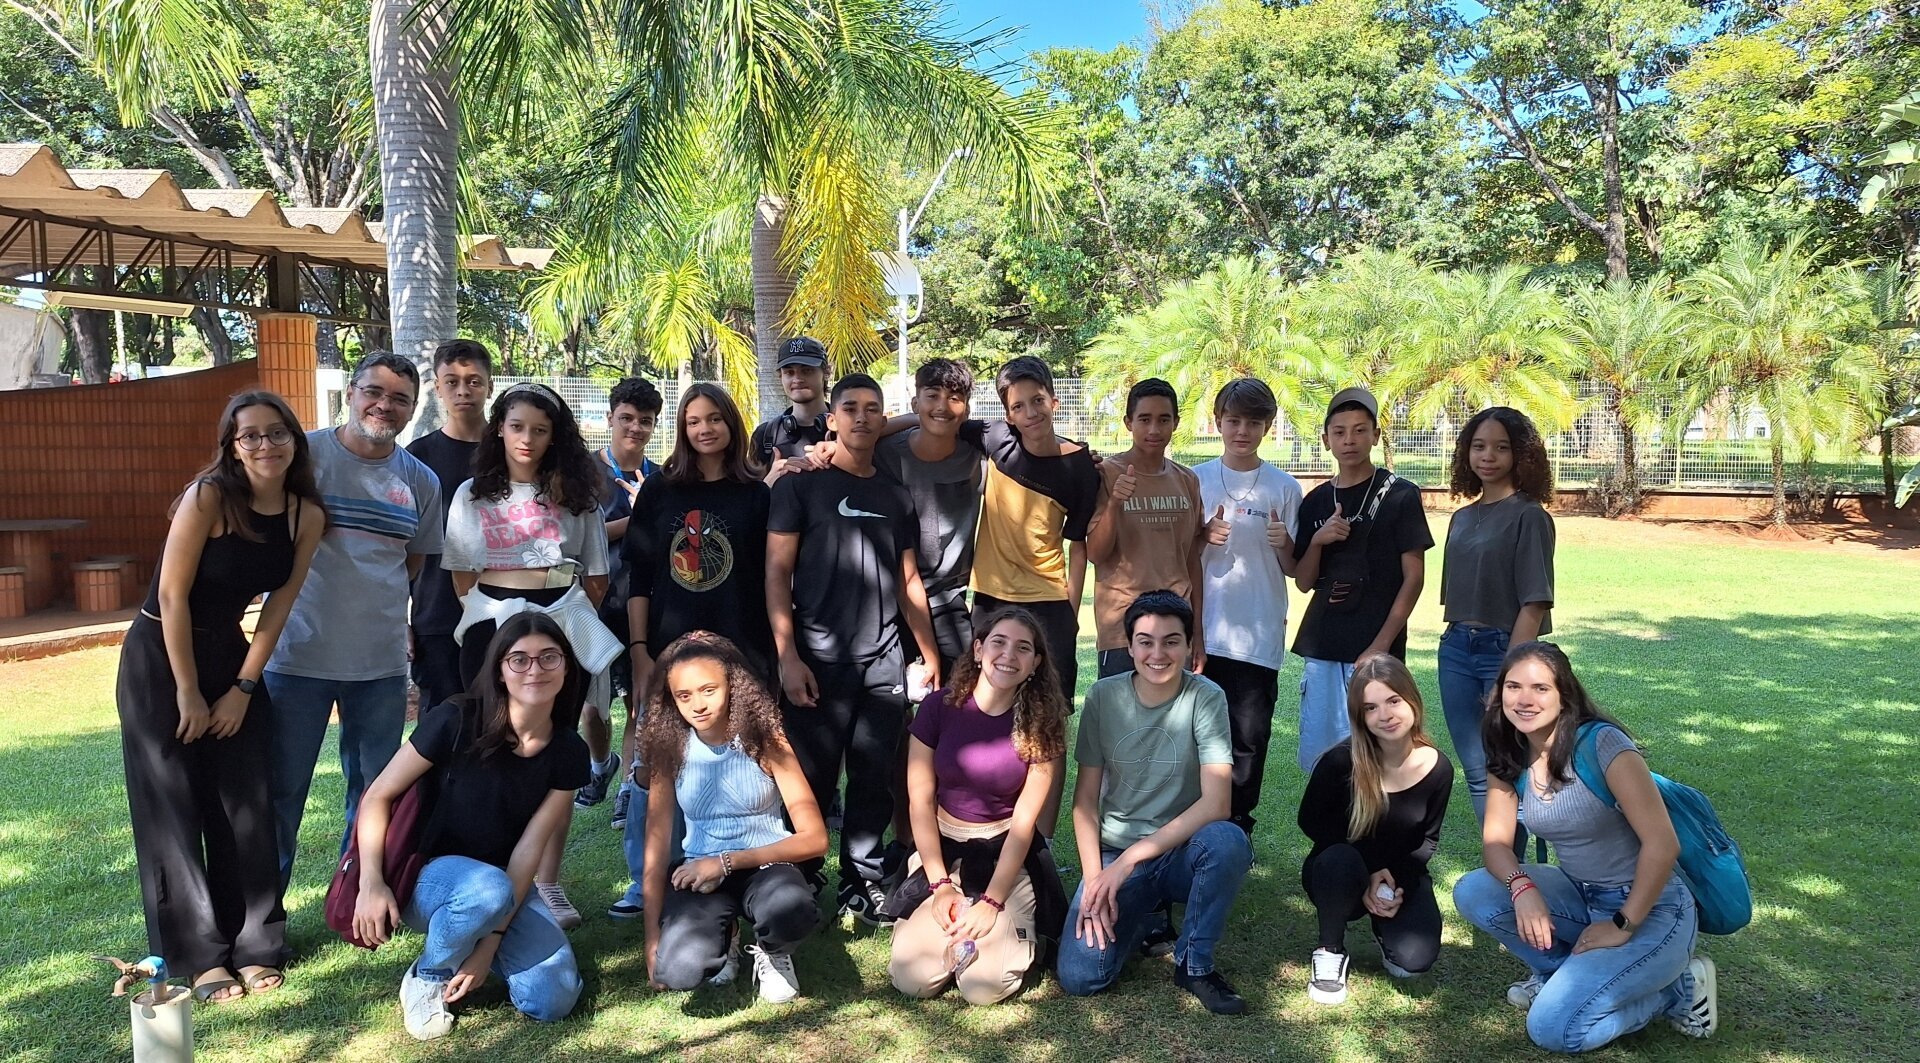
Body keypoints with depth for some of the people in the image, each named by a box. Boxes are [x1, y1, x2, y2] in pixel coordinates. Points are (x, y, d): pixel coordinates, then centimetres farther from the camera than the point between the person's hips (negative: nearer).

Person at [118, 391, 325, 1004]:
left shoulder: (307, 515, -5)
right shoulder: (209, 495, -19)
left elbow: (278, 606, 0)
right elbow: (172, 595, -17)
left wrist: (243, 687, -2)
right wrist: (189, 693, -13)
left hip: (229, 655, 4)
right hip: (159, 658, -4)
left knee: (245, 803, 4)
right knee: (174, 808, 0)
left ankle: (255, 946, 15)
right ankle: (199, 957, 10)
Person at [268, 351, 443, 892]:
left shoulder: (421, 481, 6)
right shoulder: (304, 454, -6)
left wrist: (376, 611, 8)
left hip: (382, 661, 4)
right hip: (298, 657, -3)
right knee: (281, 790, 6)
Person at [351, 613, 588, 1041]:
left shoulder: (569, 753, -8)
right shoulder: (455, 722, -19)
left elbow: (531, 846, -10)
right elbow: (378, 797, -12)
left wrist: (490, 942, -16)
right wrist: (371, 882, -25)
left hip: (507, 883, 3)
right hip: (426, 875, -3)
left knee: (553, 1000, -17)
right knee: (489, 891, -39)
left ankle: (469, 952, 13)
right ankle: (425, 976, -6)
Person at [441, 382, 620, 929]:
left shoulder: (575, 495, 8)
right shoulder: (472, 495, 9)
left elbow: (596, 579, 9)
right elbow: (462, 576, 9)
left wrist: (568, 617, 1)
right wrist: (493, 615, 4)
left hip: (564, 629, 0)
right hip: (493, 627, 0)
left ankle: (547, 883, 8)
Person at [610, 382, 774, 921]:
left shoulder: (755, 494, 3)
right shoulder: (659, 490, 5)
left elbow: (769, 579, 4)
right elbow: (638, 577, 3)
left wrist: (770, 654, -1)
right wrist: (640, 653, -5)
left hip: (737, 653, -1)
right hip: (666, 650, 1)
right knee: (650, 769, 2)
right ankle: (645, 882, 18)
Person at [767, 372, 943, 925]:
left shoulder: (896, 494, 15)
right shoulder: (801, 484, 1)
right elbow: (776, 573, -4)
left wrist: (930, 654, 12)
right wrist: (788, 656, -12)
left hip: (884, 662, 4)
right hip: (819, 660, -4)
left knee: (875, 782, 7)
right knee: (811, 781, 1)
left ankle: (864, 883, 21)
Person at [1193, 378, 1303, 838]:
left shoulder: (1284, 488, 3)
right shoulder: (1195, 481, 6)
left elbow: (1295, 570, 5)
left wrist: (1283, 544, -16)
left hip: (1259, 638, -1)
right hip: (1203, 635, 1)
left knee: (1249, 740, 4)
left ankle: (1237, 828, 18)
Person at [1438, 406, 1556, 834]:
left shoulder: (1528, 516, -8)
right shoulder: (1462, 518, 11)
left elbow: (1533, 605, -14)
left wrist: (1508, 678, -17)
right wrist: (1456, 644, 6)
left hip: (1506, 650, -6)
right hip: (1456, 651, 6)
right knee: (1477, 774, 11)